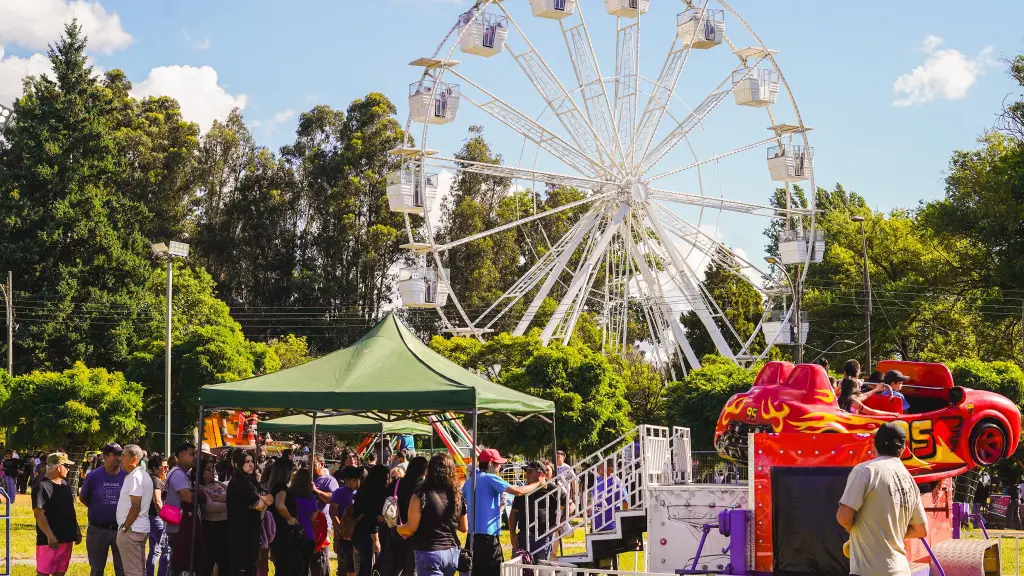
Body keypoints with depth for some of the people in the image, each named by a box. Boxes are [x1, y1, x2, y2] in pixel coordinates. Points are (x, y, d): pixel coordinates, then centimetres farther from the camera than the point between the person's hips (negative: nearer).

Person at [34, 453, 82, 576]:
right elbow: (39, 514, -19)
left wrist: (77, 531, 18)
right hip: (49, 540, -8)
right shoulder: (42, 487, -14)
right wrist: (50, 536, -24)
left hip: (67, 538, 8)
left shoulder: (65, 485, 13)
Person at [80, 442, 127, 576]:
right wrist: (98, 510, 9)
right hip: (98, 530, 0)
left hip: (121, 529, 0)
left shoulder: (127, 476, -5)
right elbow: (82, 498, 9)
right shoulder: (93, 476, -5)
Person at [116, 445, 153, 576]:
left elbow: (135, 507, -21)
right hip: (141, 528, 10)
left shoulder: (135, 477, -16)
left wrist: (124, 527, -14)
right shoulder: (143, 475, 15)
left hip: (131, 530, -10)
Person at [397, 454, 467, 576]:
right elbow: (464, 528, 12)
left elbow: (411, 528, -10)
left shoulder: (421, 495, -14)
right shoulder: (457, 496, 2)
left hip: (429, 552, -6)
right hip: (452, 552, 6)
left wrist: (399, 529, 11)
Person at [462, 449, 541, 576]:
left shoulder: (469, 482, 13)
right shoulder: (490, 479, -10)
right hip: (487, 535, -8)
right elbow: (518, 491, -17)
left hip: (472, 535, 8)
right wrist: (538, 484, -2)